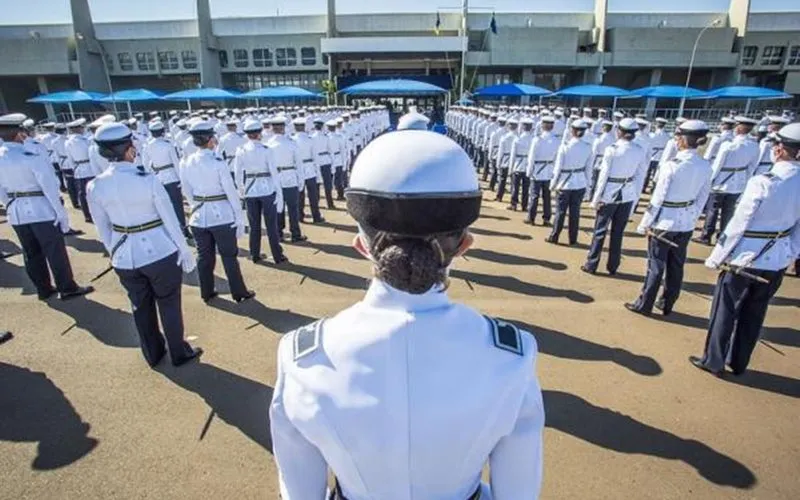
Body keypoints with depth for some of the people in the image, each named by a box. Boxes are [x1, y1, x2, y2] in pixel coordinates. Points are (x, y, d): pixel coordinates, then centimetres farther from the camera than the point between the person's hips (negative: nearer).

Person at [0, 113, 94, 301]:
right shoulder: (32, 156, -18)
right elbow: (49, 187, -18)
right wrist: (61, 213, -12)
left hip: (16, 212, 6)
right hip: (41, 210, -6)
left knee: (31, 253, 14)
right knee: (55, 251, 3)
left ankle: (43, 289, 25)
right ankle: (67, 288, 11)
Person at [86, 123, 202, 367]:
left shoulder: (95, 186, -6)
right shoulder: (149, 180, -18)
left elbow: (103, 229, 4)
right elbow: (170, 220, -12)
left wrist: (115, 253, 18)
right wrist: (184, 250, -1)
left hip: (124, 257, 4)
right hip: (160, 252, -4)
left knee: (140, 307, 20)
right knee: (169, 304, 14)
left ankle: (152, 354, 38)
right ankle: (179, 353, 28)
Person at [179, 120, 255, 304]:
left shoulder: (186, 162, -1)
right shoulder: (218, 162, -16)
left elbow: (187, 191, 8)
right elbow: (231, 192, -13)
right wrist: (240, 219, -6)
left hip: (198, 217, 5)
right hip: (222, 216, -5)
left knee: (204, 256, 16)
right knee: (229, 256, 7)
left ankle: (207, 293, 29)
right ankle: (239, 293, 19)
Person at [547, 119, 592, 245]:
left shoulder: (565, 146, -14)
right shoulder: (588, 147, -4)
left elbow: (558, 167, -10)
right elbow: (589, 168, 2)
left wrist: (553, 184, 0)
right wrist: (587, 183, 13)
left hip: (565, 183, -3)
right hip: (580, 184, 3)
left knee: (560, 211, 7)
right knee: (575, 212, 10)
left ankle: (554, 237, 16)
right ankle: (573, 239, 18)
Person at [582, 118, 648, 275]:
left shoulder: (612, 150, -14)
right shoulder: (641, 151, -1)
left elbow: (604, 175, -11)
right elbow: (640, 177, 3)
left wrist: (597, 198, -4)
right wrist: (635, 197, 12)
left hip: (609, 195, -4)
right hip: (628, 196, 4)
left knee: (600, 231, 6)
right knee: (618, 232, 12)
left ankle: (591, 265, 13)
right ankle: (613, 267, 21)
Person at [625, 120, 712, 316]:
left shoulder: (671, 166, -19)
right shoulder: (705, 166, -1)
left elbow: (658, 198, -16)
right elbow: (702, 197, 6)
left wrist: (646, 223, -7)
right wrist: (692, 218, 17)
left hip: (665, 222, -6)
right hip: (686, 224, 6)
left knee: (656, 265, 5)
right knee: (676, 265, 15)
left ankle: (644, 305, 17)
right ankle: (667, 304, 29)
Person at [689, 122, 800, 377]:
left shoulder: (763, 183, -22)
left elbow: (738, 225, -19)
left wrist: (716, 257, -10)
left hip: (745, 260, -6)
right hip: (777, 262, 6)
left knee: (725, 312, 10)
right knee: (753, 315, 19)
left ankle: (713, 362, 24)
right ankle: (738, 363, 34)